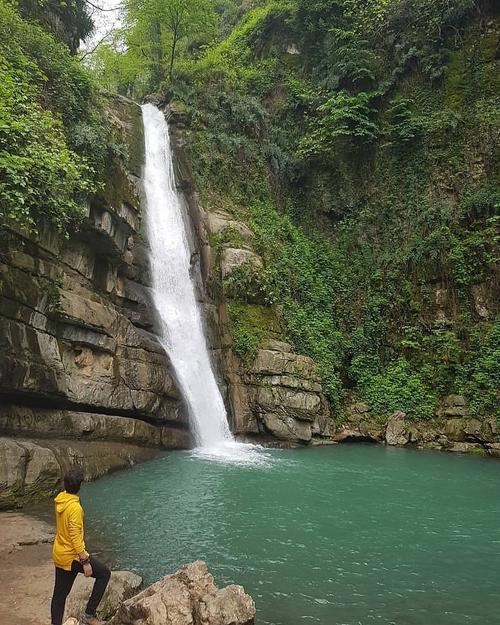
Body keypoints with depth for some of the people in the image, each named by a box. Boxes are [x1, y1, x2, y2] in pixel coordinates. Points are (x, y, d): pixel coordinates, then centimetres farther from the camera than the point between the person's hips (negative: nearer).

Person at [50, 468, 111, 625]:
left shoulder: (60, 499, -1)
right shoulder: (75, 507, -27)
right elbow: (76, 538, -26)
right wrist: (85, 562, -21)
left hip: (59, 555, 9)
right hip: (72, 557, -8)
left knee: (59, 594, 17)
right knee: (104, 573, 5)